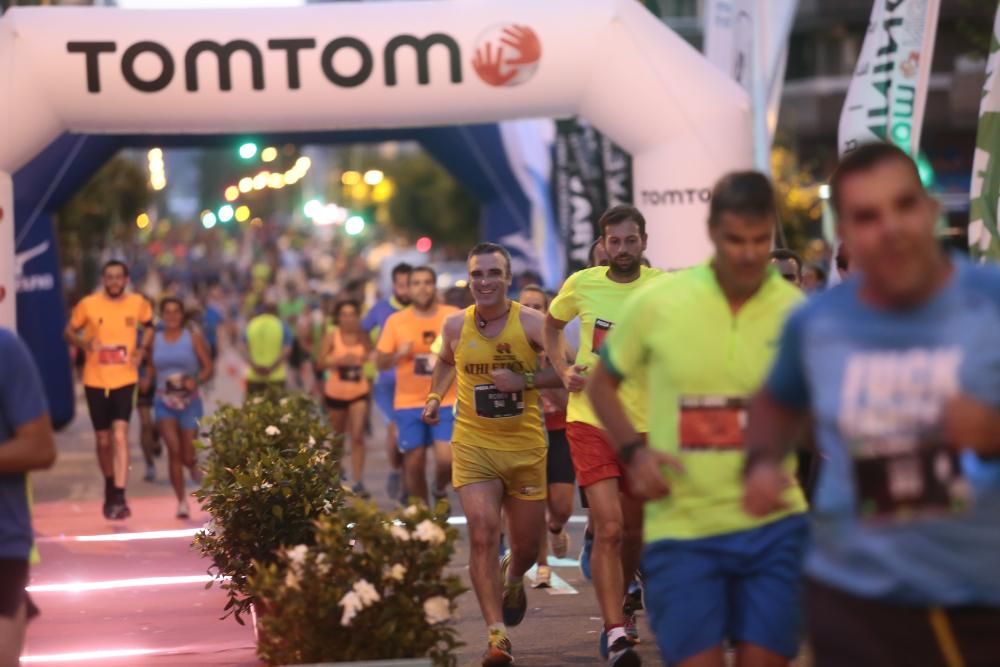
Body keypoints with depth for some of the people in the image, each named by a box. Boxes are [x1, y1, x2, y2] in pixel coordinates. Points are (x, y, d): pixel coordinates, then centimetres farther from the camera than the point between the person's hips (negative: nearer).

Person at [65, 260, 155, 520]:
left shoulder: (138, 304, 0)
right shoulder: (88, 305, -5)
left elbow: (149, 325, 19)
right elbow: (69, 331, 5)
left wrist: (143, 348, 0)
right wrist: (84, 343, -16)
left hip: (125, 380, -1)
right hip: (96, 381, 1)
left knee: (120, 435, -16)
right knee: (103, 440, 11)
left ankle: (119, 497, -19)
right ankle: (110, 488, 33)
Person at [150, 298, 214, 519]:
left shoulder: (194, 338, 0)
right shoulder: (155, 340, 6)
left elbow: (209, 367, -4)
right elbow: (150, 368, 16)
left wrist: (196, 381, -20)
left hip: (190, 402, -1)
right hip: (164, 403, 1)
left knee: (187, 455, 0)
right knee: (173, 449, -15)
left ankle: (193, 464, 40)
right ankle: (181, 501, -8)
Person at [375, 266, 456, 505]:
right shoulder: (395, 321, 0)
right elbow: (380, 363, 4)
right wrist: (398, 355, -15)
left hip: (446, 401, -1)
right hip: (408, 404, 1)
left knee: (446, 459, -14)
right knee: (413, 465, 4)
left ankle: (440, 489, 19)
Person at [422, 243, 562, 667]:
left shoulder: (531, 323, -10)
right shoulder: (456, 326, -1)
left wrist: (524, 381, -23)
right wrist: (436, 396, 6)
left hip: (525, 448, 0)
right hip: (473, 446, 0)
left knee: (527, 544, 12)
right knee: (483, 535, -17)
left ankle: (513, 580, 50)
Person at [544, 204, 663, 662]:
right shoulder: (582, 284, 0)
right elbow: (552, 323, 19)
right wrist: (562, 370, 6)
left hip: (645, 423, 1)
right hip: (590, 420, -1)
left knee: (634, 531, 15)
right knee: (609, 528, -15)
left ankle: (621, 603, 43)